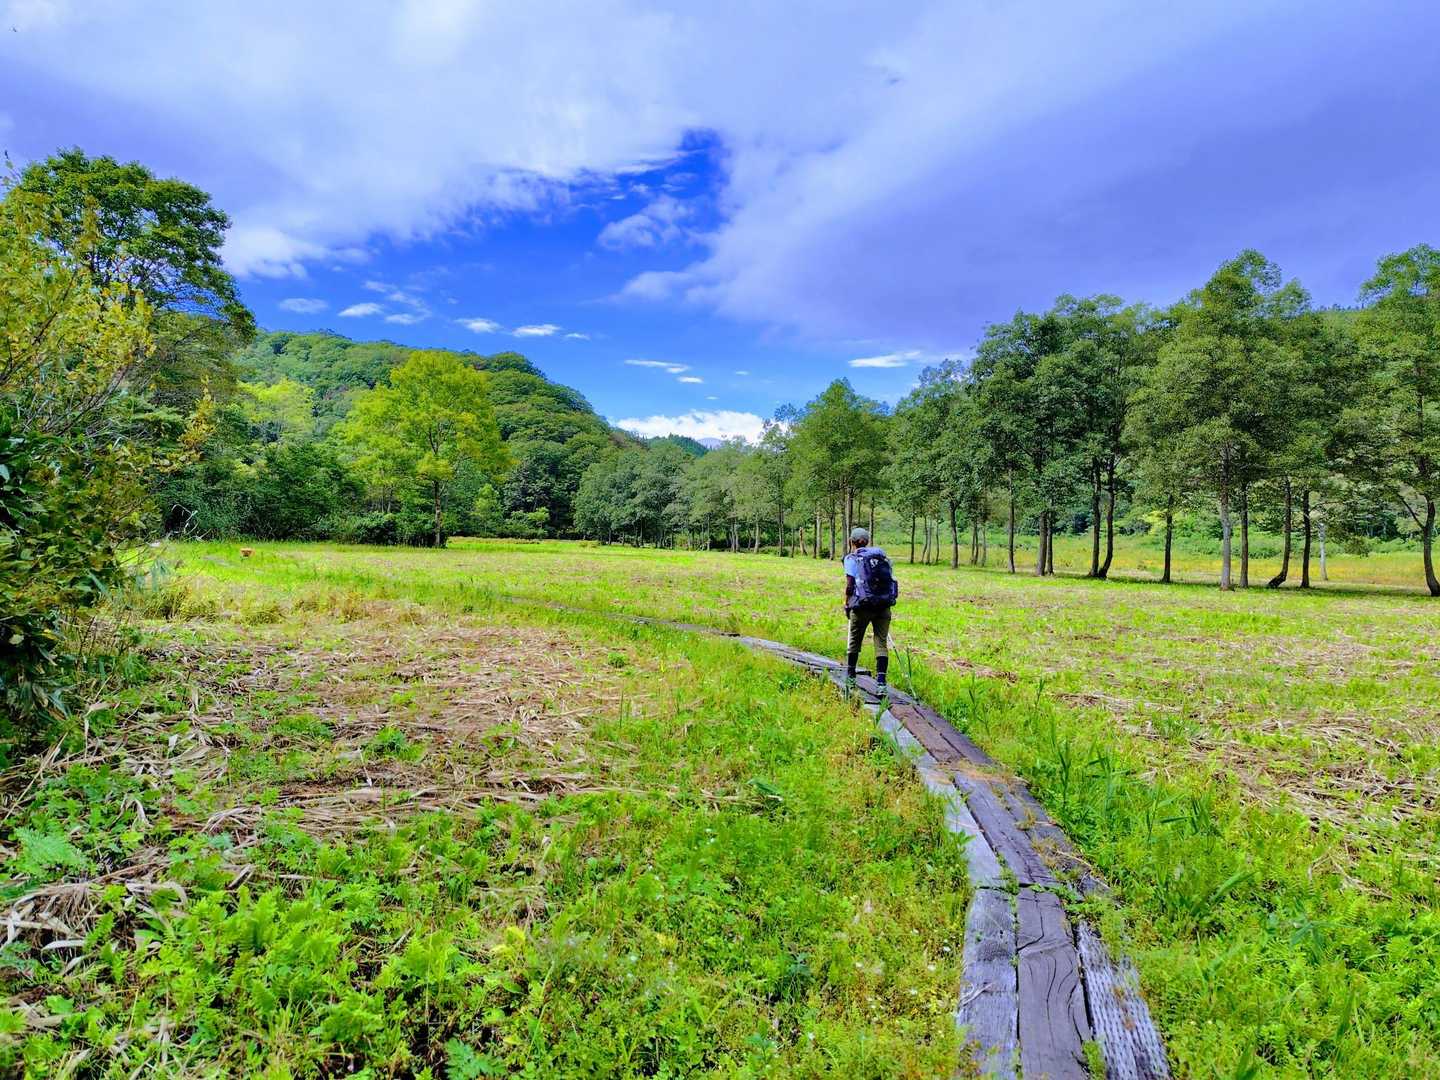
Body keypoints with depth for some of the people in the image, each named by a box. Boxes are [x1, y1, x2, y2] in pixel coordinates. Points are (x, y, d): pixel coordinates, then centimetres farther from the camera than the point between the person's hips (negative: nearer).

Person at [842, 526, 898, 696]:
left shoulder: (852, 558, 1)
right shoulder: (881, 555, 14)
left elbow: (849, 586, -6)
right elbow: (890, 579, 10)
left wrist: (847, 604, 8)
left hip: (862, 606, -3)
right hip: (884, 605, 3)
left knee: (854, 642, 16)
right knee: (882, 643, 3)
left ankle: (850, 678, 30)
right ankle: (881, 683, -7)